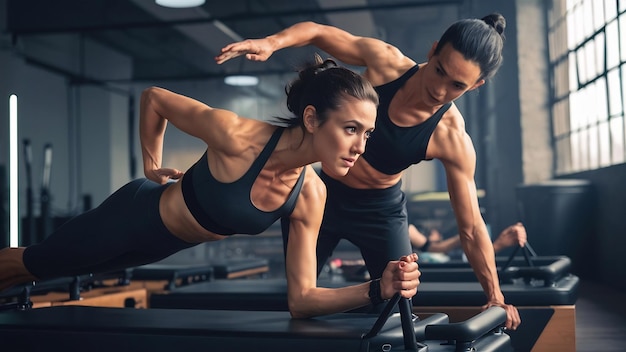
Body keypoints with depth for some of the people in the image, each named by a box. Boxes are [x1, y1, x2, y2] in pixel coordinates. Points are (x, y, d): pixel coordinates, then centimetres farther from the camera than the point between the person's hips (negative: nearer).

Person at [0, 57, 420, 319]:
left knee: (54, 268, 29)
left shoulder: (310, 197, -20)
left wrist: (378, 289, -35)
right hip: (136, 214, -5)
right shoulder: (236, 136, -36)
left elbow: (301, 299, -20)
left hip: (162, 245, 5)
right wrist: (151, 165, -7)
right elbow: (154, 97, -18)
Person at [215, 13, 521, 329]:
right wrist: (270, 42, -32)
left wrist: (495, 296, -21)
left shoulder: (452, 140, -25)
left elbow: (471, 228, -19)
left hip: (381, 210, -2)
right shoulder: (386, 61, -23)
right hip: (322, 194, 2)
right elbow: (317, 31, -13)